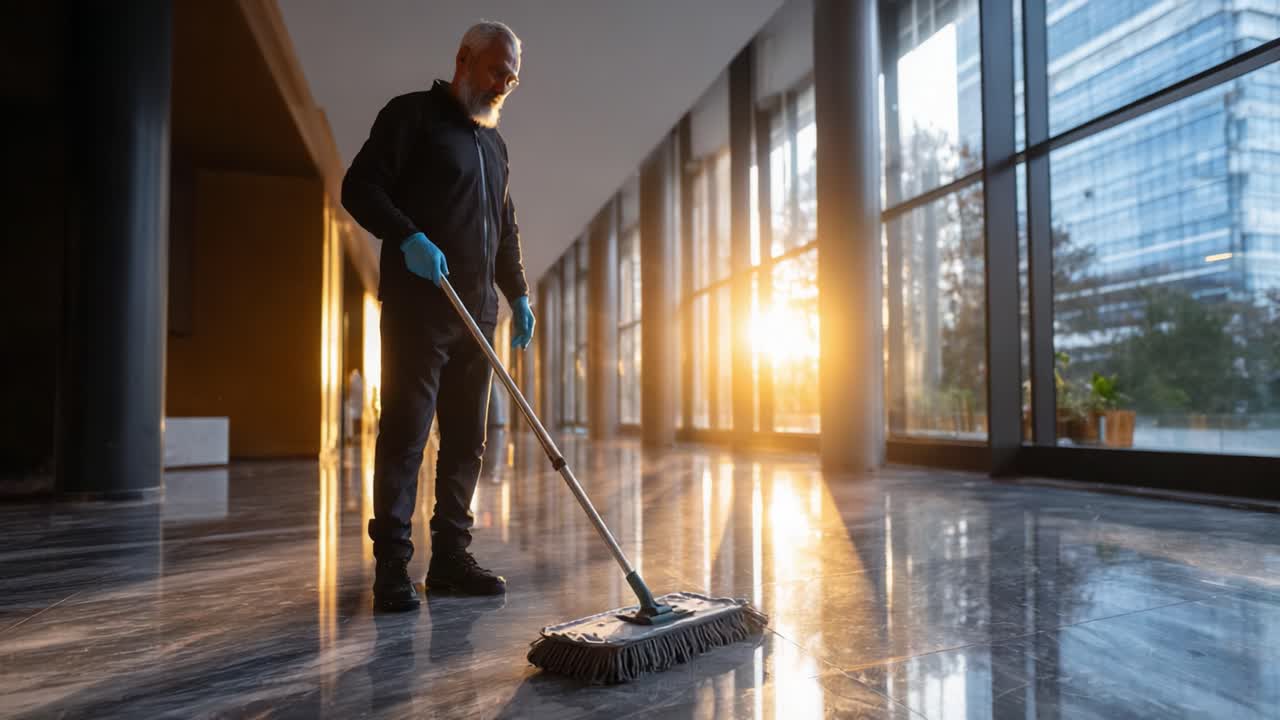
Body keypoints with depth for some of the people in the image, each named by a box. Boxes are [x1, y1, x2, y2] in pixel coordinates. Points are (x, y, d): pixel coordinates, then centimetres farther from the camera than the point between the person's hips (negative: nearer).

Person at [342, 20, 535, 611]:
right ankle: (392, 567, 1)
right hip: (417, 307, -7)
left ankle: (450, 558, 14)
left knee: (466, 439, 6)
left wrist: (518, 295, 19)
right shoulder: (412, 115, 2)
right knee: (404, 434, -7)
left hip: (477, 313, 7)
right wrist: (409, 238, -22)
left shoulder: (494, 142, 23)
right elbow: (360, 186, -7)